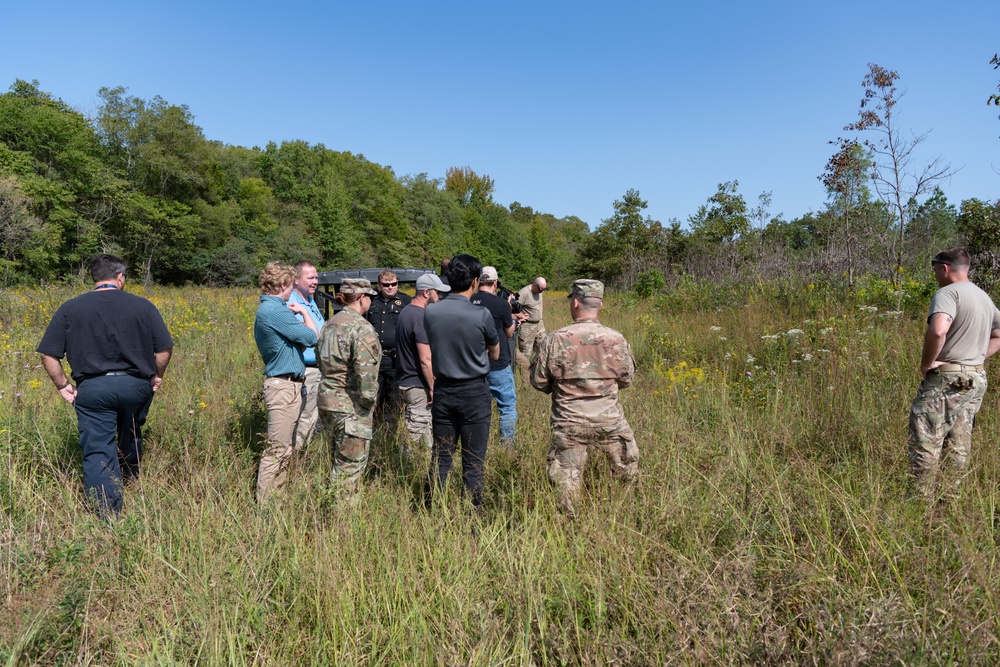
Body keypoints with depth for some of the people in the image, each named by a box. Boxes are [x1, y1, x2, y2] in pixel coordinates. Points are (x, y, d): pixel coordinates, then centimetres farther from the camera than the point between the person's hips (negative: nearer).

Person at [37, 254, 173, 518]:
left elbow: (48, 354, 0)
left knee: (98, 451, 2)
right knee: (130, 439, 25)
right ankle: (131, 484, 45)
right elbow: (164, 348, -1)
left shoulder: (70, 308, 3)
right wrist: (157, 377, 14)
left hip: (92, 389, -1)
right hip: (136, 386, 1)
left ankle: (109, 515, -1)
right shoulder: (142, 306, 1)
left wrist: (62, 385, 11)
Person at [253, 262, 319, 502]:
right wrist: (304, 313, 1)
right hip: (284, 386, -11)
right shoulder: (275, 311, -17)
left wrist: (297, 315, 0)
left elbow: (299, 342, 15)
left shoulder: (268, 308, 16)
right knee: (276, 450, -4)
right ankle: (265, 503, 3)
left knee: (285, 448, 17)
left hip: (289, 385, 11)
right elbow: (311, 337, -14)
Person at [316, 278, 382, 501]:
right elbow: (365, 371, -25)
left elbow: (320, 359, 17)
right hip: (351, 407, -9)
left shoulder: (330, 323, 11)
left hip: (327, 400, 9)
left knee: (340, 461, 21)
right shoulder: (361, 328, -17)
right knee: (350, 466, 2)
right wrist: (369, 399, -13)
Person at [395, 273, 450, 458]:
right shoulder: (420, 316, -19)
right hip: (418, 386, -10)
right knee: (415, 436, -1)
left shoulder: (405, 312, 12)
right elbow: (425, 359, -21)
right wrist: (433, 388, -15)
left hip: (404, 380, 10)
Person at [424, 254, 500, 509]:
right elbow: (495, 355, 1)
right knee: (473, 462, 6)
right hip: (474, 393, -4)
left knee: (441, 457, 15)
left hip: (443, 391, 4)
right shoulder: (481, 315, -15)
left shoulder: (430, 312, -4)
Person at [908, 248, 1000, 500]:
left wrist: (926, 363, -17)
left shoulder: (948, 293, -13)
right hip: (977, 378, 9)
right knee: (959, 444, 13)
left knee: (925, 442, -5)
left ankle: (923, 500, -4)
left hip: (946, 378, -9)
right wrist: (977, 358, 18)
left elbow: (938, 330, -31)